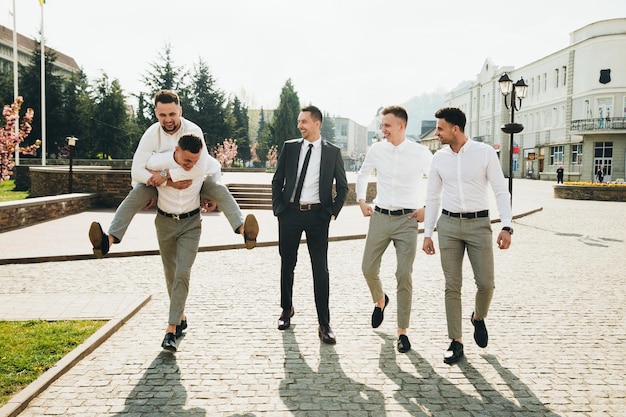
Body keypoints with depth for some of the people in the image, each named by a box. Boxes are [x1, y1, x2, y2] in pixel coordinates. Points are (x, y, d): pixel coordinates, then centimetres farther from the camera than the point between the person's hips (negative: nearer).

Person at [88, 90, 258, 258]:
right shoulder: (151, 134, -21)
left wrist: (167, 174, -39)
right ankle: (109, 240, -34)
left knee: (219, 190, -29)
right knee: (135, 195, -23)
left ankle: (242, 229, -45)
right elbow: (137, 170, -26)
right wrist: (171, 181, -38)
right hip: (161, 180, 2)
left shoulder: (193, 130, -26)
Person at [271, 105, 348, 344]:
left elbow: (342, 186, 7)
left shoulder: (332, 152, 2)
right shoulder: (289, 147, 6)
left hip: (318, 215, -2)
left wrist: (333, 212, 0)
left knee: (320, 269, -3)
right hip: (289, 213, 2)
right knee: (287, 265, 13)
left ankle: (324, 324, 3)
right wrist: (277, 207, 1)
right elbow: (277, 180, 10)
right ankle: (287, 309, 34)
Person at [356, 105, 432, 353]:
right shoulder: (376, 150, 4)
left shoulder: (421, 153, -5)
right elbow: (362, 175, 21)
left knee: (404, 275, -5)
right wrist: (361, 201, 12)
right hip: (379, 217, 3)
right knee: (369, 269, 4)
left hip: (407, 220, -3)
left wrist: (427, 209, -2)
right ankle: (379, 300, 38)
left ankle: (402, 330, 7)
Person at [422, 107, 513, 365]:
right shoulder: (439, 158, 5)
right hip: (449, 224, 2)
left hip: (479, 223, -2)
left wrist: (506, 226, -13)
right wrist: (427, 233, 7)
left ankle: (479, 318, 30)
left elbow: (501, 191, -4)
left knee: (486, 283, -3)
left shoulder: (485, 153, -5)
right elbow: (433, 197, 10)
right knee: (452, 286, 2)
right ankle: (456, 342, 12)